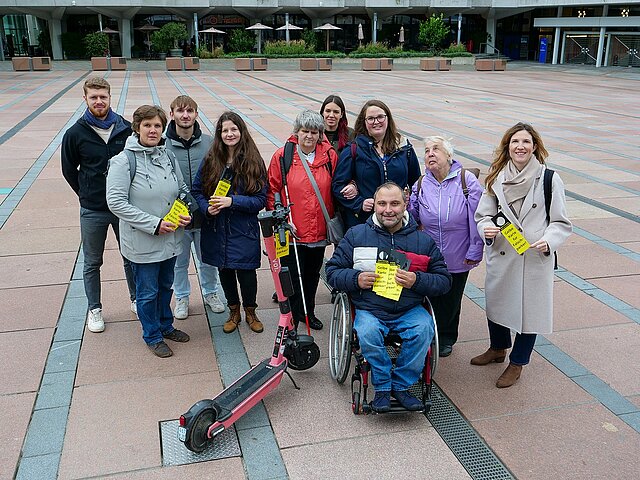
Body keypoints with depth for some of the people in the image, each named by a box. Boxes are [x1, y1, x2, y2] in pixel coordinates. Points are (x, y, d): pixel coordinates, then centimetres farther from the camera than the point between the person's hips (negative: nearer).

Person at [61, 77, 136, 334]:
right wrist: (88, 195, 4)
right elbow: (69, 170, 5)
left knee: (131, 258, 14)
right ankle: (94, 309, 27)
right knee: (92, 263, 12)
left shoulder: (126, 129, -5)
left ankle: (136, 299, 33)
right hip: (92, 211, -1)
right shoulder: (75, 133, -8)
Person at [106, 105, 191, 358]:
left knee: (166, 286, 22)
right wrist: (154, 223, -22)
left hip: (170, 238, 6)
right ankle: (152, 336, 29)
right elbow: (116, 202, -19)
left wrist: (186, 213, -6)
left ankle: (166, 325, 43)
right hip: (142, 241, -6)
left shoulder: (168, 157, 2)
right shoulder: (124, 161, -15)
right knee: (148, 292, 9)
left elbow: (183, 189, 14)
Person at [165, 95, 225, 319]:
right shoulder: (163, 145, -11)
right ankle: (181, 297, 38)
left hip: (205, 215, 2)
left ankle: (210, 293, 41)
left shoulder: (208, 142, -5)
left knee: (208, 260, 19)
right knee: (179, 262, 17)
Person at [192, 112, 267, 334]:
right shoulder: (211, 161, 0)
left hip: (244, 231, -3)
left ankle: (250, 311, 31)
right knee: (225, 271, 16)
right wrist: (206, 207, -13)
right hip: (217, 230, 3)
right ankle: (233, 311, 38)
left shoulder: (253, 162, -8)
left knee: (246, 272, 4)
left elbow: (261, 200, -9)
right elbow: (197, 190, 7)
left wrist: (232, 201, -21)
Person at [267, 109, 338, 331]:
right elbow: (272, 191, -3)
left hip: (319, 232, 4)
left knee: (312, 275, 19)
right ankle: (291, 321, 18)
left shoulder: (330, 156, 0)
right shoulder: (282, 156, -8)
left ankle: (308, 312, 40)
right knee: (293, 277, 2)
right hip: (292, 232, -3)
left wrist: (332, 220, 7)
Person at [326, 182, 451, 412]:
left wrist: (417, 281, -15)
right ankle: (382, 387, -9)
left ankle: (401, 385, -8)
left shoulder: (424, 240, 7)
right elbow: (332, 271, 9)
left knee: (424, 328, -29)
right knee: (367, 332, -32)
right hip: (369, 309, -1)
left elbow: (444, 281, 6)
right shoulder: (356, 235, 7)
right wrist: (356, 279, -12)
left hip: (409, 310, 1)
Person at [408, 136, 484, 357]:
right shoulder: (421, 185, 0)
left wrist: (475, 250, -8)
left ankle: (446, 338, 37)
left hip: (458, 258, -2)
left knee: (452, 300, 15)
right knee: (430, 298, 11)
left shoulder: (466, 180, -10)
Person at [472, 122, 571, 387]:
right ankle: (498, 349, 47)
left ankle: (516, 363, 30)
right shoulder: (496, 178, 0)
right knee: (496, 302, 20)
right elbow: (483, 215, 4)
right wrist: (487, 229, -18)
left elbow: (561, 223, -5)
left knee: (529, 309, 8)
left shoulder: (549, 180, -9)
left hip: (535, 258, -3)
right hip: (500, 256, 3)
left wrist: (548, 241, -23)